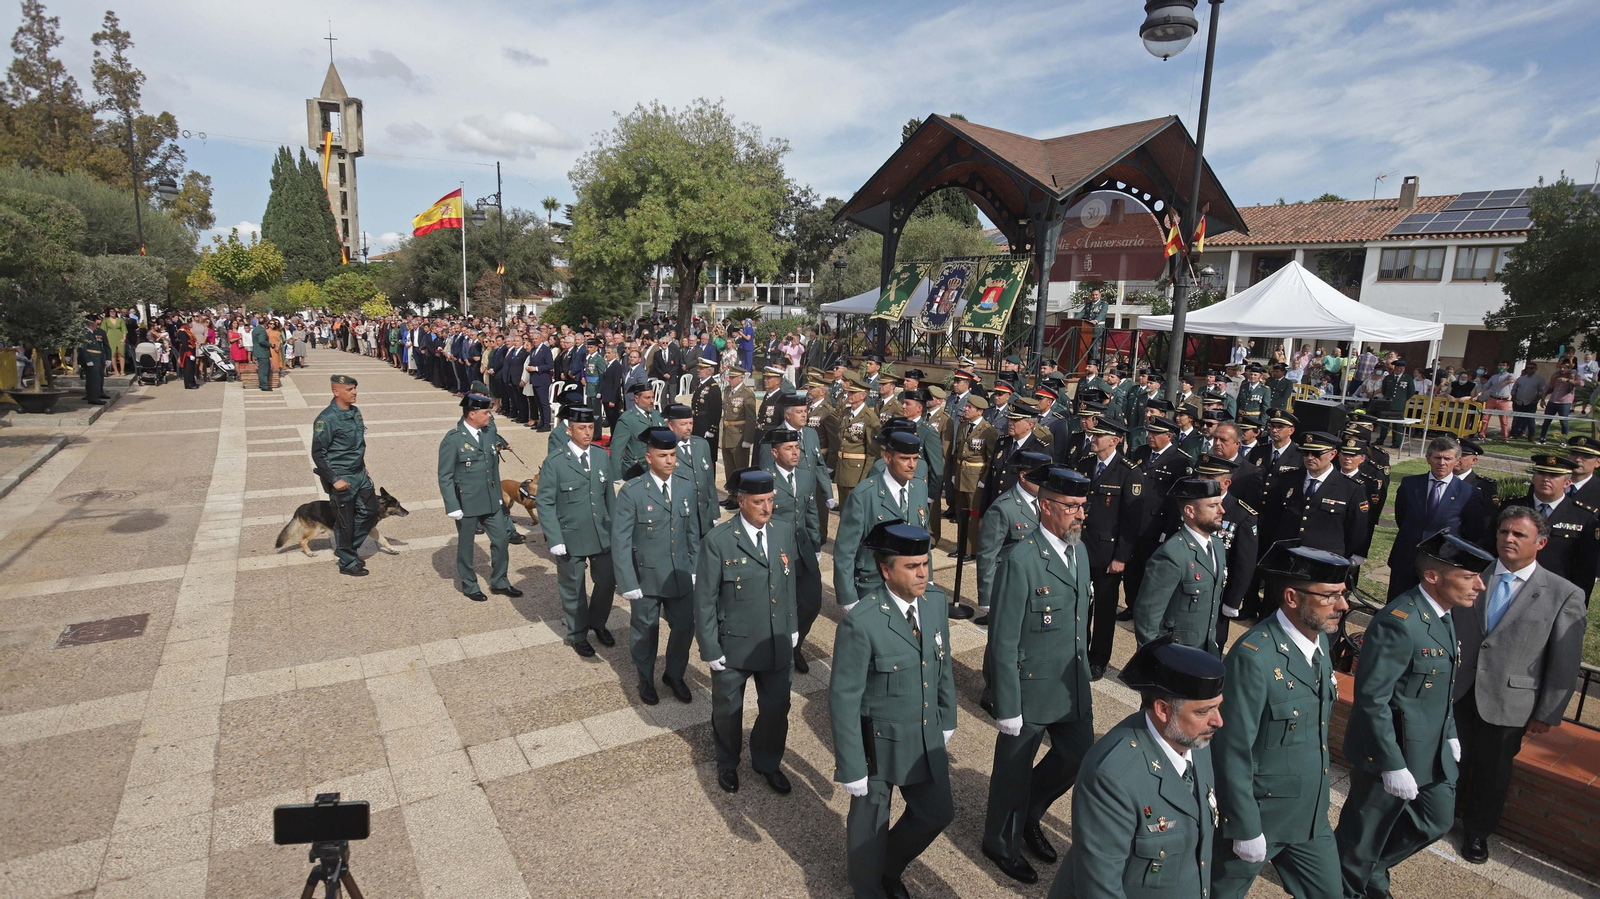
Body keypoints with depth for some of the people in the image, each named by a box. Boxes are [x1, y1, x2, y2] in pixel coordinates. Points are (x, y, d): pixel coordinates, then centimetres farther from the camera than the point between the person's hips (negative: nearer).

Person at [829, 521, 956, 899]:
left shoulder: (935, 600, -9)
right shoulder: (860, 622, -28)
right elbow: (844, 699, -21)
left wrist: (947, 720, 13)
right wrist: (852, 767, -16)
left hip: (928, 738, 6)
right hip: (880, 742, -5)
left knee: (937, 814, 19)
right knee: (869, 824, 17)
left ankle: (890, 868, 50)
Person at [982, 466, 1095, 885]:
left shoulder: (1079, 551, 2)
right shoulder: (1021, 561, -24)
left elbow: (1080, 624, 11)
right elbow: (1003, 643, -21)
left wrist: (1085, 681, 15)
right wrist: (1008, 709, -17)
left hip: (1073, 687, 7)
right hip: (1031, 689, -7)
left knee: (1080, 757, 20)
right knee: (1015, 771, 13)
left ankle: (1029, 814, 47)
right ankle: (1002, 843, 40)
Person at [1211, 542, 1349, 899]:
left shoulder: (1320, 641, -2)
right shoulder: (1253, 656, -28)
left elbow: (1318, 722, 10)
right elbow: (1234, 752, -24)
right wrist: (1245, 829, -18)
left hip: (1311, 816, 7)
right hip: (1260, 816, -7)